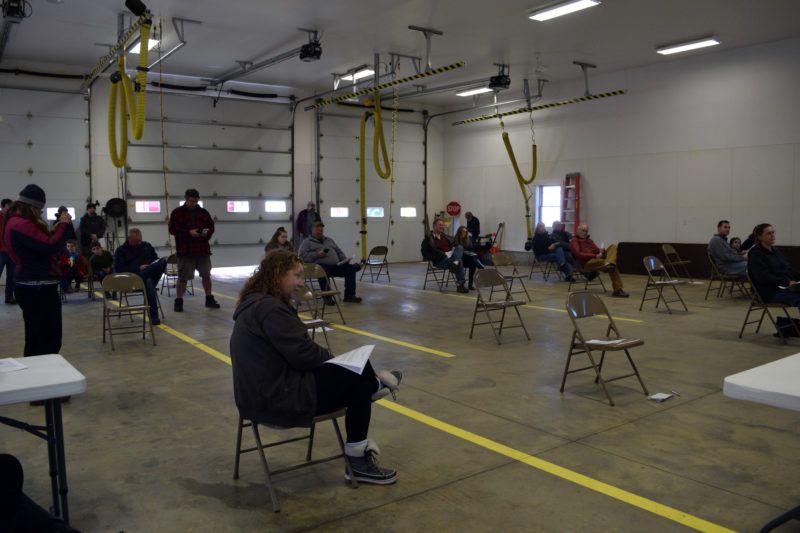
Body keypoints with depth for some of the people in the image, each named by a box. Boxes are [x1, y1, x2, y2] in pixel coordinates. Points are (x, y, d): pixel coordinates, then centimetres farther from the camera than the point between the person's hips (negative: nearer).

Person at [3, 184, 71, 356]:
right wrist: (63, 225, -10)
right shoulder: (22, 225, -17)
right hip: (39, 289, -11)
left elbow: (40, 244, 19)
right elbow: (51, 247, -22)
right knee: (50, 344, -7)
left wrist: (55, 229, 11)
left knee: (34, 342, 18)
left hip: (30, 288, 11)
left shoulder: (12, 222, 16)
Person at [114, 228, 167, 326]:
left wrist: (154, 267, 3)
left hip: (151, 273, 3)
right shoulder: (120, 251, 11)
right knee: (147, 281, -41)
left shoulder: (147, 246, 24)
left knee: (163, 261, -28)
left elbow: (156, 259, 29)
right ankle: (153, 317, -40)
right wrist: (138, 268, -13)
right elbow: (119, 269, -1)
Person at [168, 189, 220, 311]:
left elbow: (211, 226, 16)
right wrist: (188, 232, -16)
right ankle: (178, 301, 10)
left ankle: (209, 299, 21)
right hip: (185, 251, -4)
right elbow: (172, 229, -6)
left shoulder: (203, 212, 12)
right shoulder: (177, 212, 0)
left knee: (206, 275, 9)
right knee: (182, 277, -1)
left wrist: (207, 232, -7)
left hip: (203, 250, 4)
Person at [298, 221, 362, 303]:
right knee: (323, 271, -41)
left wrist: (345, 259, 11)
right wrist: (317, 254, -10)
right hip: (321, 265, -5)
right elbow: (302, 256, 1)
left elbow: (339, 251, 32)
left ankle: (349, 295, -15)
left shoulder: (329, 240, 33)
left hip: (336, 265, 5)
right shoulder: (307, 242, 16)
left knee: (350, 268, -17)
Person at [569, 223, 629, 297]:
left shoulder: (589, 240, 32)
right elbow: (578, 254, -10)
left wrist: (601, 250, -3)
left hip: (597, 259, 8)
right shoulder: (574, 240, 7)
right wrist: (595, 256, -18)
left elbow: (596, 250, 25)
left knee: (613, 246, -17)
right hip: (587, 263, -8)